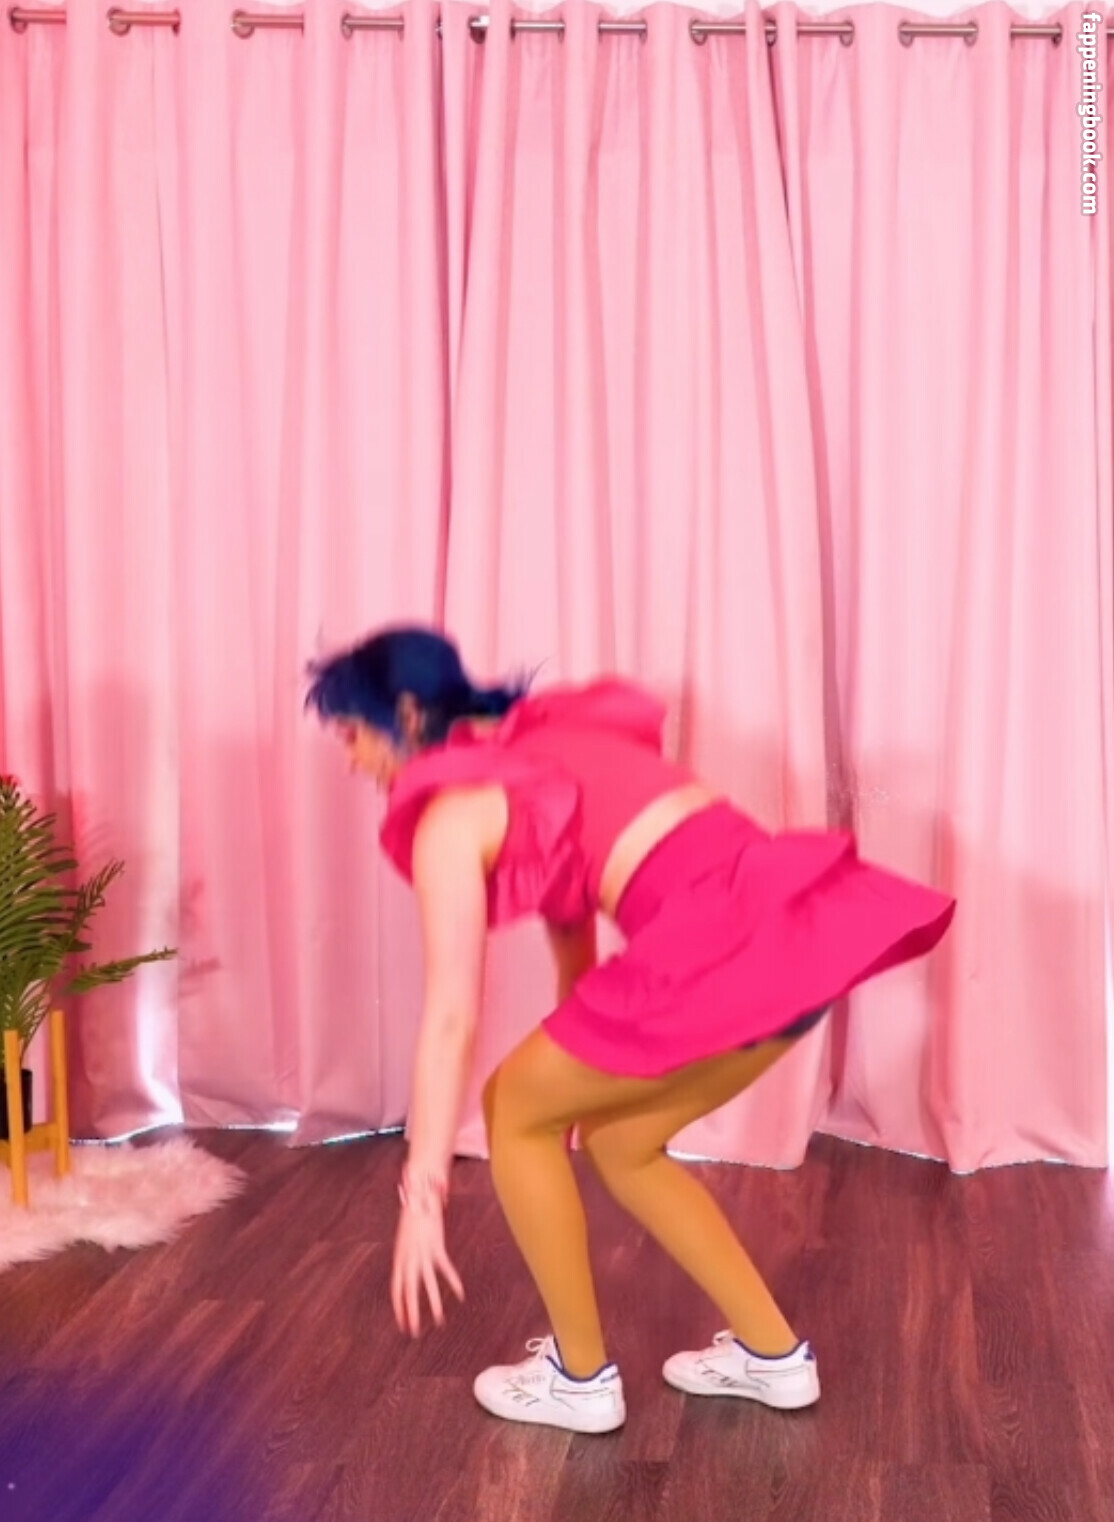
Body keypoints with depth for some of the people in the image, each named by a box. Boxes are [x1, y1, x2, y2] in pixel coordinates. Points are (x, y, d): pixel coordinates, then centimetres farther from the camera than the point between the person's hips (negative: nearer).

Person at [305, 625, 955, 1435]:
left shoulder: (449, 815, 0)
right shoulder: (535, 751, 26)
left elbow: (451, 1016, -6)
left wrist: (422, 1193, -2)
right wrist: (574, 1069, 41)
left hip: (718, 943, -9)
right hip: (786, 919, 9)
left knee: (514, 1109, 12)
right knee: (618, 1140, 24)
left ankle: (581, 1377, 23)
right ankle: (774, 1354, 32)